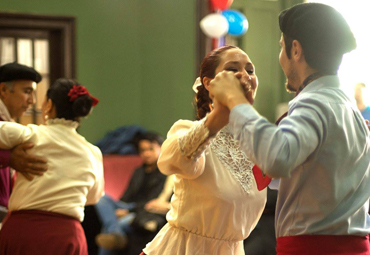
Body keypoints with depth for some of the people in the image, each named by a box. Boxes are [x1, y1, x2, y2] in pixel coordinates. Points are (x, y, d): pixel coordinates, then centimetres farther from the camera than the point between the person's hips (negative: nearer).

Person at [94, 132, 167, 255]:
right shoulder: (139, 172, 28)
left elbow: (152, 201, -7)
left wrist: (129, 211, -17)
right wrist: (120, 209, -4)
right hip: (128, 210, 7)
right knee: (101, 198, -22)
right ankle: (115, 234, -46)